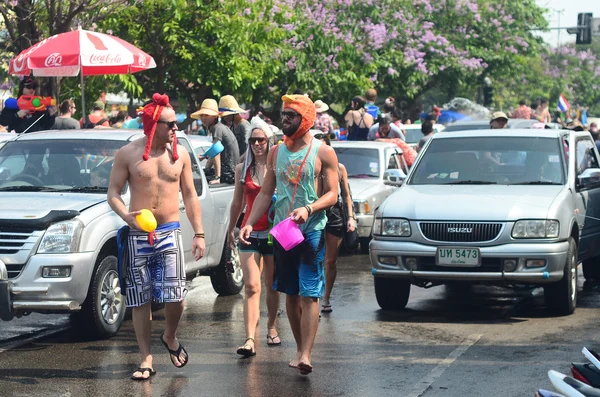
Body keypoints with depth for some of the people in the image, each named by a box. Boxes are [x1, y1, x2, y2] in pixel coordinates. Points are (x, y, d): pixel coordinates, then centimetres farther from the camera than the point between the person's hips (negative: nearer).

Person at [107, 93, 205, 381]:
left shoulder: (180, 154, 7)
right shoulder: (128, 154, -1)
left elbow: (190, 196, 12)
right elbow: (113, 193, -1)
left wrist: (199, 233, 7)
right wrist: (126, 216, -22)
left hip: (170, 233, 1)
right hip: (137, 235, -1)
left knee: (176, 297, -10)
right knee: (140, 301, 2)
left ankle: (170, 337, 21)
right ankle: (146, 360, 10)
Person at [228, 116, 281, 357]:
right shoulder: (242, 169, 8)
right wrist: (230, 229, 22)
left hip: (274, 232, -1)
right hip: (249, 232, 1)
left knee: (272, 286, 11)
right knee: (251, 287, -9)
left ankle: (271, 327, 30)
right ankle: (250, 339, -18)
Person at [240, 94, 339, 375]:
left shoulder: (323, 153, -3)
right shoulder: (277, 153, 11)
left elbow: (332, 194, -7)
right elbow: (265, 194, 13)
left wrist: (308, 209, -25)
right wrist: (249, 223, 0)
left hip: (312, 231, -5)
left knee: (309, 294, -10)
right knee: (291, 294, 9)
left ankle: (306, 355, -17)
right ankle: (299, 348, 19)